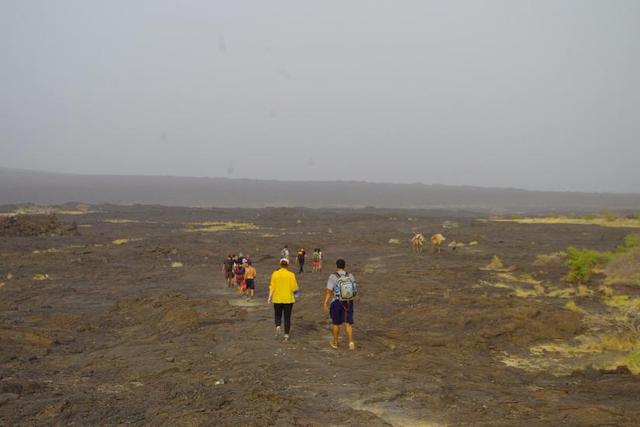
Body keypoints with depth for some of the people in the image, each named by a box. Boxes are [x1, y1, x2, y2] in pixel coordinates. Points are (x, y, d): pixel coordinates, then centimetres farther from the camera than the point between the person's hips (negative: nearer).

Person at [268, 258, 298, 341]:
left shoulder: (275, 274, -4)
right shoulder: (291, 275, -6)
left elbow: (272, 286, -6)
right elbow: (294, 288, -7)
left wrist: (270, 297, -2)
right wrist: (296, 291, 14)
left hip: (277, 299, 1)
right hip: (288, 299, -1)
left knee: (278, 315, 16)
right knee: (287, 317, 8)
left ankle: (278, 327, -11)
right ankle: (286, 334, 6)